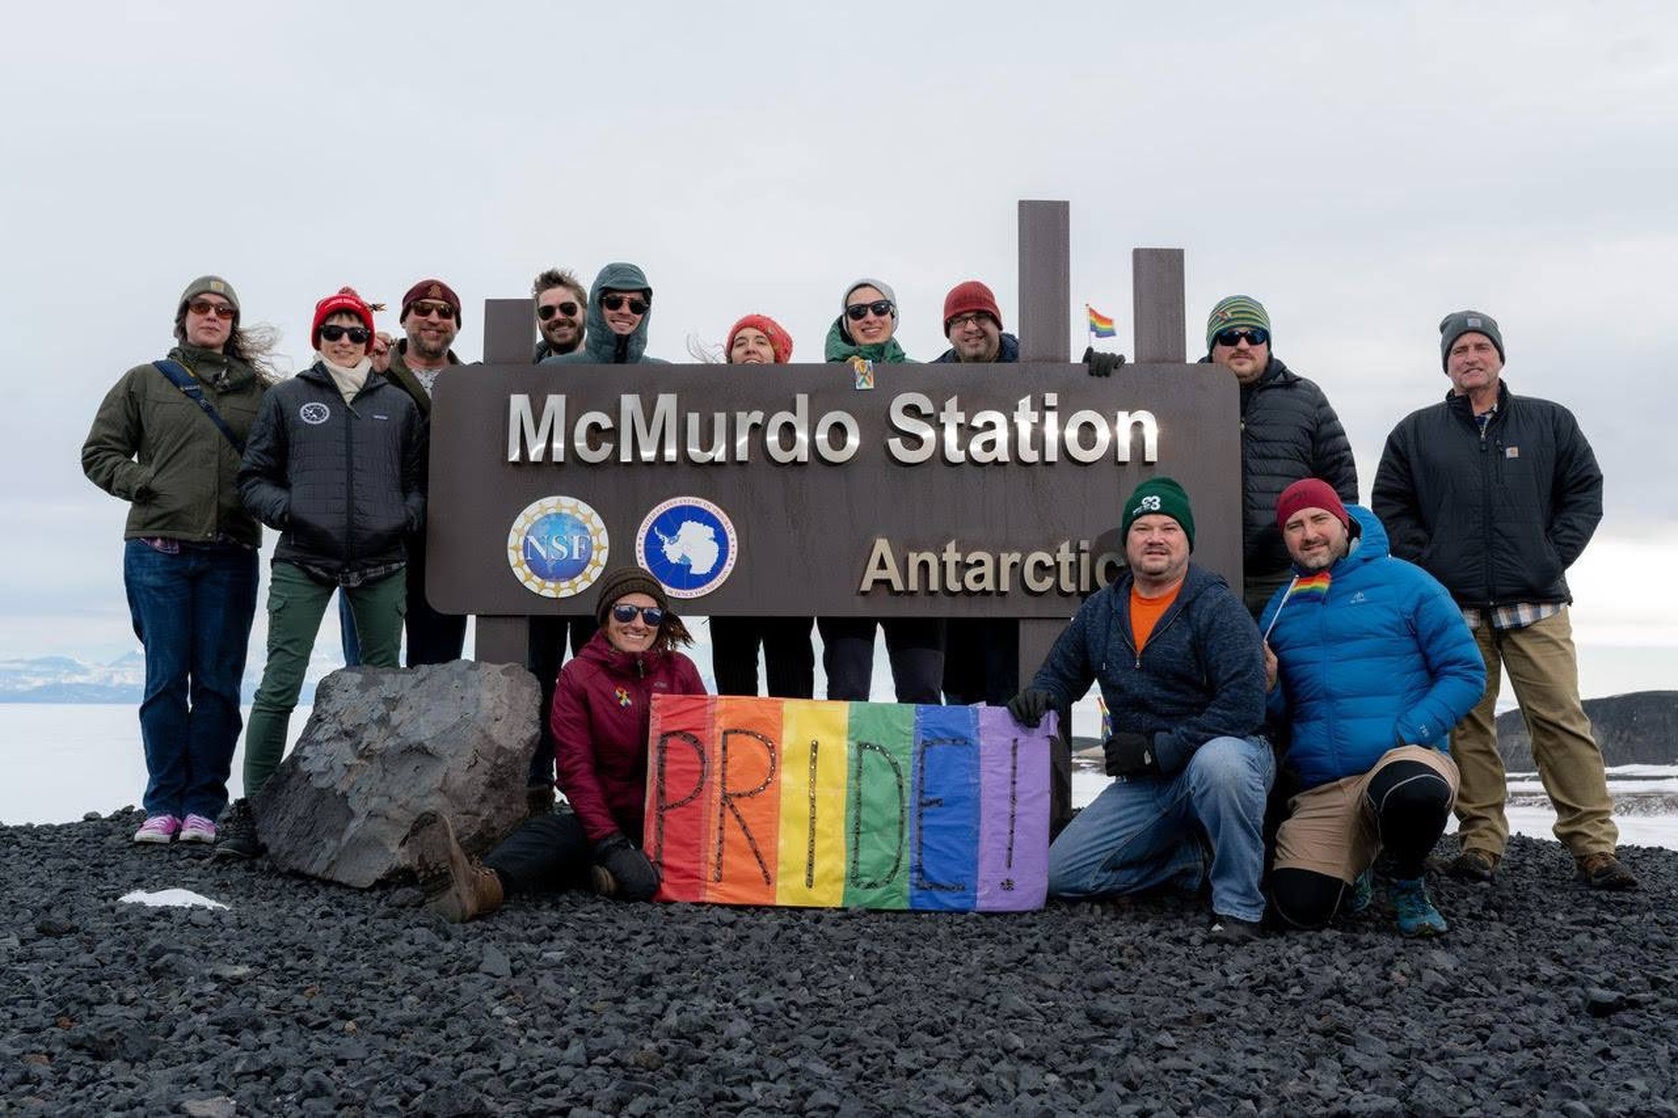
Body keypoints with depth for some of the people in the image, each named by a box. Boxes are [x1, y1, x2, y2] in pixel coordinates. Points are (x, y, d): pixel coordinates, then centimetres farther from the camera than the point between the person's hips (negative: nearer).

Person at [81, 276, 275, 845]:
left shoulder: (259, 389, 10)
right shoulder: (145, 382, 10)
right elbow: (99, 453, 11)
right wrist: (144, 484, -3)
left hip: (230, 556, 0)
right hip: (158, 551, 0)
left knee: (218, 682, 1)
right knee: (166, 680, 1)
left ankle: (203, 805, 9)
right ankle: (163, 804, 10)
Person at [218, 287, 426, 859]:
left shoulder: (398, 404, 14)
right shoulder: (287, 399, 9)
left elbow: (419, 478, 17)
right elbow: (254, 477, 10)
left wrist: (410, 516, -3)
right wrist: (285, 509, -9)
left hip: (382, 563, 2)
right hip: (302, 561, -2)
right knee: (279, 686, -7)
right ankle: (251, 810, 0)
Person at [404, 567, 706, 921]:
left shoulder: (680, 670, 7)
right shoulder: (579, 675, 2)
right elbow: (576, 768, -7)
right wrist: (609, 842, -21)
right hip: (608, 814, -2)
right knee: (553, 829, -36)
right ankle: (485, 883, -61)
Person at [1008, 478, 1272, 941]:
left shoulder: (1216, 606, -12)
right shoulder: (1100, 610, 7)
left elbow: (1243, 704, -22)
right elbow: (1061, 673, 20)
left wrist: (1158, 750, -22)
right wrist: (1038, 696, -5)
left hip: (1223, 755, -6)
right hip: (1144, 782, 6)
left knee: (1217, 761, -42)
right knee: (1062, 873, -4)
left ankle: (1239, 903, -22)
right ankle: (1189, 861, 15)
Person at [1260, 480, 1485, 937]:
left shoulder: (1404, 582, 4)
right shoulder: (1280, 609, 17)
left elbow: (1466, 672, 0)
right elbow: (1279, 713, 22)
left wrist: (1407, 735, -13)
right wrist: (1267, 686, -1)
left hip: (1406, 759, -3)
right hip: (1320, 791, 3)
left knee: (1409, 791, -42)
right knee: (1299, 907, -21)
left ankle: (1408, 883, -5)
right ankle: (1352, 865, 18)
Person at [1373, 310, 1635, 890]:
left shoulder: (1549, 422, 11)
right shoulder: (1415, 433, 10)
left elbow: (1585, 491, 11)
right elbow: (1389, 506, 10)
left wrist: (1553, 557, 0)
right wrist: (1428, 564, -2)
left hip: (1537, 607, 0)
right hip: (1453, 608, 1)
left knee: (1563, 721, -6)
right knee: (1468, 726, 2)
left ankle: (1593, 847, -2)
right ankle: (1481, 842, 9)